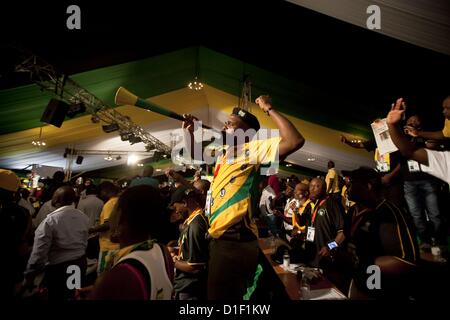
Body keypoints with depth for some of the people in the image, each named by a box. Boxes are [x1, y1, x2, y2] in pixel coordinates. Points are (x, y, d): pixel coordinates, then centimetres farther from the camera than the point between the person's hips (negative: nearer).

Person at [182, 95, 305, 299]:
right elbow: (195, 155, 30)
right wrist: (189, 131, 14)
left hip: (236, 242, -9)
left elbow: (295, 141, -25)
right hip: (218, 238, 9)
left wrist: (269, 109, -17)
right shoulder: (223, 152, 14)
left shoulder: (254, 149, -12)